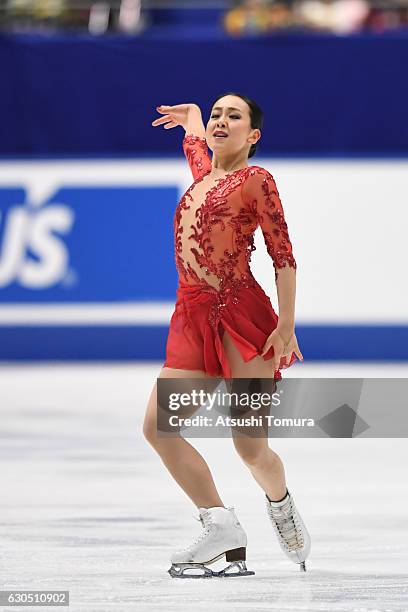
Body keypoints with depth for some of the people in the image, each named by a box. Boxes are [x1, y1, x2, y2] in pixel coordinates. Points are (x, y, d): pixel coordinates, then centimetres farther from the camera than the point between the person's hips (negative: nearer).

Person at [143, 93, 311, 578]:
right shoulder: (202, 169, 18)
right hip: (193, 317, 7)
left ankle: (280, 504, 25)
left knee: (250, 447, -8)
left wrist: (286, 324, -12)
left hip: (241, 314, -7)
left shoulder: (256, 179, 0)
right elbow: (192, 130, 41)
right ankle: (221, 528, -8)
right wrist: (190, 114, 64)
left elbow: (283, 255, -4)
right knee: (157, 426, -11)